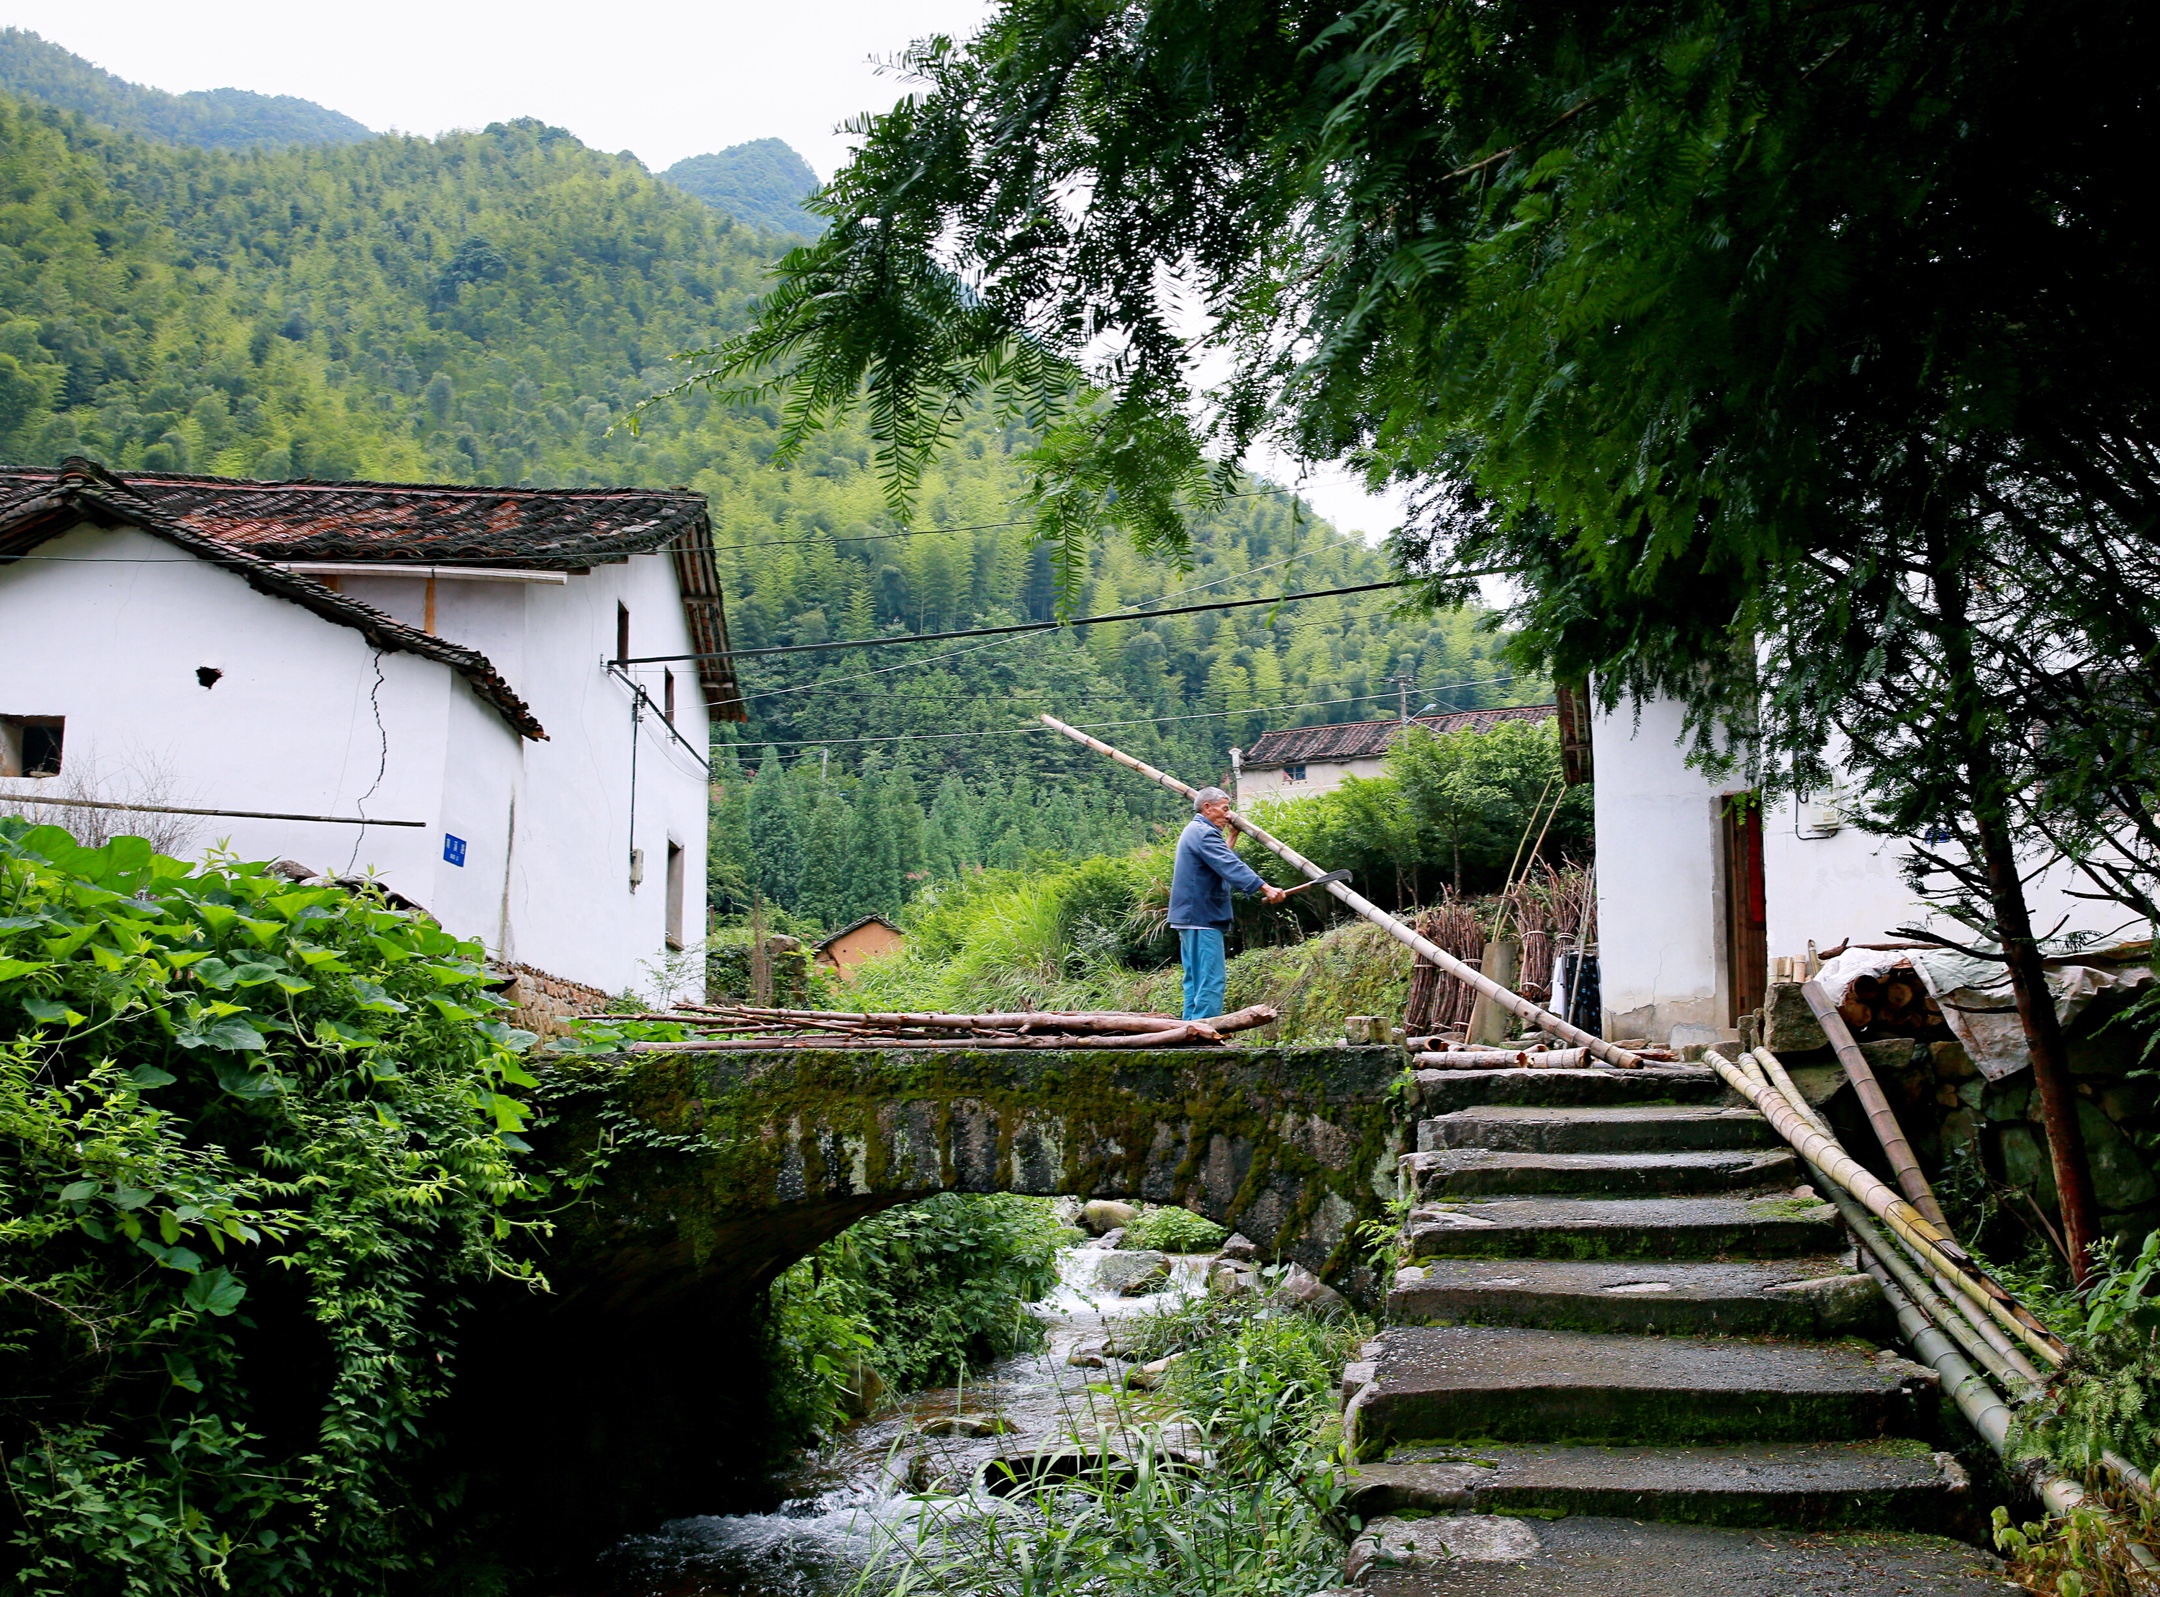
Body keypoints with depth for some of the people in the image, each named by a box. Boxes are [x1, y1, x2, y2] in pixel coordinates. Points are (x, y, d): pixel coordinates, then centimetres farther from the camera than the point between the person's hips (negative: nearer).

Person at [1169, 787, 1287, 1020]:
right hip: (1202, 917, -11)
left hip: (1190, 916, 11)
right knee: (1211, 979, -13)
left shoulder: (1193, 831, 21)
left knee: (1196, 979, 12)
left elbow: (1223, 863, 32)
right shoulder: (1204, 833, -14)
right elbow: (1231, 867, -25)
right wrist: (1265, 889, -31)